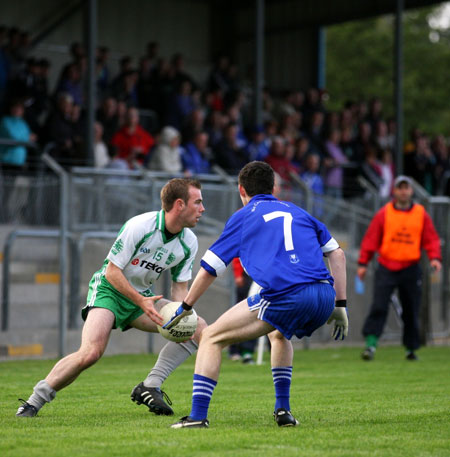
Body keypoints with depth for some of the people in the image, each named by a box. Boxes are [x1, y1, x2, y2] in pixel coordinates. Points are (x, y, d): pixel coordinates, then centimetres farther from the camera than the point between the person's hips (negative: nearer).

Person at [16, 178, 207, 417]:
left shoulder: (189, 242, -4)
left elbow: (180, 286, 5)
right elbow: (112, 271, -19)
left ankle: (149, 387, -8)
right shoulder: (138, 226, -23)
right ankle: (34, 401, -11)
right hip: (109, 290, -7)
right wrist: (141, 301, -27)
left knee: (198, 328, -9)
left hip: (143, 296, 7)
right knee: (90, 352, -29)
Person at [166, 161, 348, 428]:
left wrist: (185, 308, 28)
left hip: (283, 297, -5)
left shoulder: (243, 217, 17)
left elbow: (209, 270, 16)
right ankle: (283, 411, 30)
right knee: (280, 335, 38)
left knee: (212, 339, 9)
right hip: (324, 296, 5)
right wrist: (340, 306, 23)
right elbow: (337, 254, 23)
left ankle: (198, 416, -3)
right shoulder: (296, 211, 29)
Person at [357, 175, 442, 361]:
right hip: (386, 267, -1)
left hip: (411, 269, 2)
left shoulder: (421, 214, 6)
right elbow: (370, 239, 2)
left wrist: (435, 257, -10)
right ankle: (370, 343, -14)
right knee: (379, 306, -13)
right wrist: (363, 263, -3)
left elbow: (431, 239, 7)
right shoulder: (384, 213, 2)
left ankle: (411, 348, 17)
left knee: (411, 311, 6)